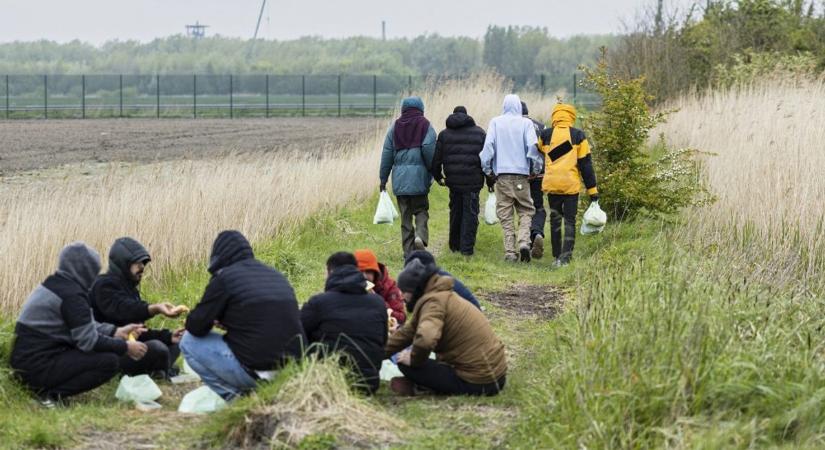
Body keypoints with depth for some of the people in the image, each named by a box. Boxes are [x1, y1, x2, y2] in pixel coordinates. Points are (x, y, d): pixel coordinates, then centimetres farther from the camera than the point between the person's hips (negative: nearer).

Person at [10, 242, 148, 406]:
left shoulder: (55, 284, 13)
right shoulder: (72, 295, -17)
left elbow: (83, 327, 21)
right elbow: (88, 341, -18)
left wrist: (116, 332, 17)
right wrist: (125, 347, -7)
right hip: (39, 366, -10)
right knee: (110, 361, -14)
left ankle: (41, 385, 10)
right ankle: (51, 393, -12)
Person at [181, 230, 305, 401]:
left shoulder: (224, 278, -5)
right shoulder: (276, 275, 15)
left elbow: (196, 327, -2)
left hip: (255, 371, -7)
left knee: (189, 341, 10)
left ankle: (231, 397, 0)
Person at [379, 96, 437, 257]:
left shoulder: (395, 127, 10)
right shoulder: (425, 125, 1)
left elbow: (387, 153, 8)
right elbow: (429, 149, -12)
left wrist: (383, 178, 12)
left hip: (399, 178, 2)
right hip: (419, 176, -2)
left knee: (405, 214, 8)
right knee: (421, 209, 9)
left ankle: (408, 250, 5)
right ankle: (420, 235, -18)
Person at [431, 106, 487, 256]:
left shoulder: (444, 134, 10)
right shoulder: (479, 133, 6)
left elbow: (436, 159, 7)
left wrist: (438, 176, 21)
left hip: (453, 180, 2)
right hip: (473, 180, -2)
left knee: (455, 211, 16)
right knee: (470, 213, 1)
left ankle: (454, 245, 23)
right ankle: (467, 248, -3)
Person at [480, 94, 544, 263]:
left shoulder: (495, 122, 4)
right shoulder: (526, 123, 0)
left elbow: (488, 146, -2)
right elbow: (532, 146, -8)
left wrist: (488, 171, 5)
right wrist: (536, 169, 4)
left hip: (502, 173, 1)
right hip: (521, 173, -1)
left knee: (505, 215, 6)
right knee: (526, 211, 10)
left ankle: (510, 251, 1)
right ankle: (524, 242, -12)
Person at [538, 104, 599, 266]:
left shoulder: (545, 135, 3)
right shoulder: (578, 136, -1)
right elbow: (586, 164, 0)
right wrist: (592, 190, 2)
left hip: (552, 184, 2)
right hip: (571, 185, -2)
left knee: (555, 220, 12)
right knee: (570, 221, 3)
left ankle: (557, 256, 14)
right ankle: (565, 257, -9)